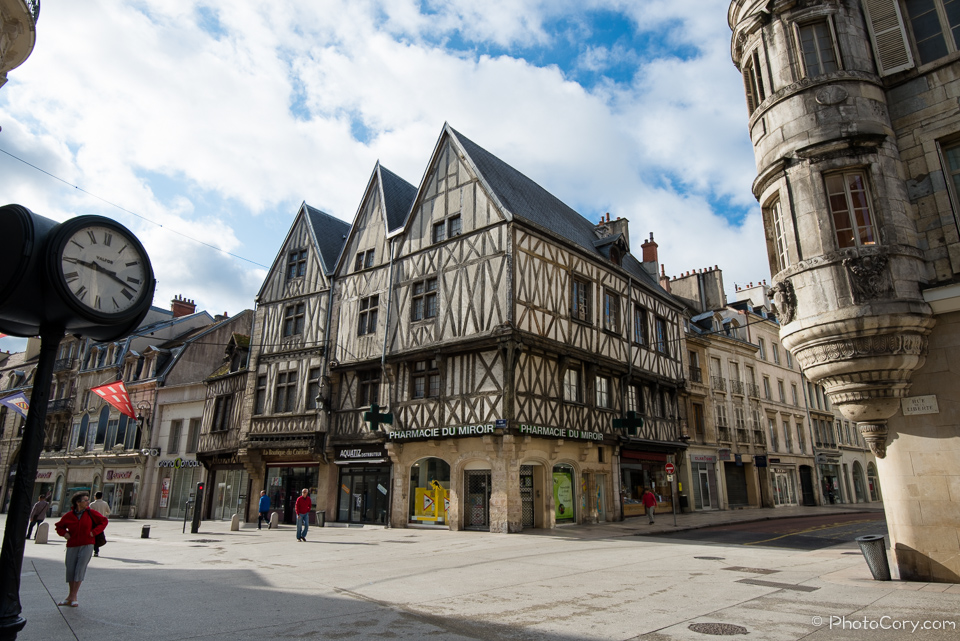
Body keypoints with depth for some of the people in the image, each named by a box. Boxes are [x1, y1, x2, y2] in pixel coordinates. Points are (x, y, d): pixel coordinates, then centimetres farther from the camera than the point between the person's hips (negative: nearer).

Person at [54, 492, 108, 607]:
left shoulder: (91, 513, -1)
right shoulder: (69, 516, 1)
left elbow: (103, 521, 6)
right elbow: (59, 526, 17)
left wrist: (94, 532, -4)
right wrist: (64, 533, -1)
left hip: (86, 546, -2)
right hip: (72, 546, 2)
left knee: (80, 570, -8)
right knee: (70, 570, 8)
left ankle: (73, 597, 1)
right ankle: (71, 596, 25)